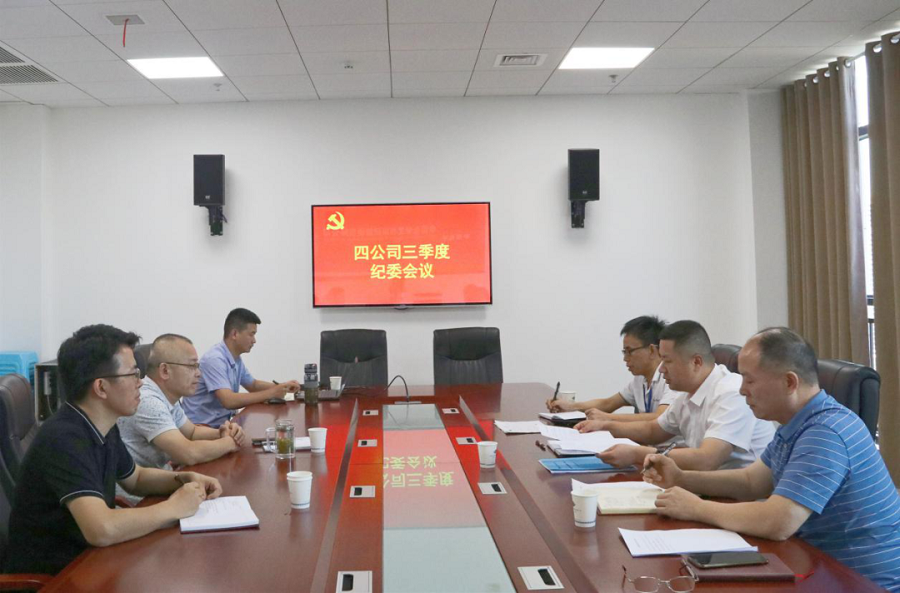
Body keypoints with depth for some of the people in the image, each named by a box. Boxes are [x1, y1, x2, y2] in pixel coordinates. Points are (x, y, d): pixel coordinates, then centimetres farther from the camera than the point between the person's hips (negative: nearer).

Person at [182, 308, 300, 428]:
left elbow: (253, 385, 23)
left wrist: (282, 387, 5)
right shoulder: (214, 359, -20)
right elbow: (229, 401, -29)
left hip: (221, 423, 9)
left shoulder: (235, 358, 8)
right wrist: (271, 393, -24)